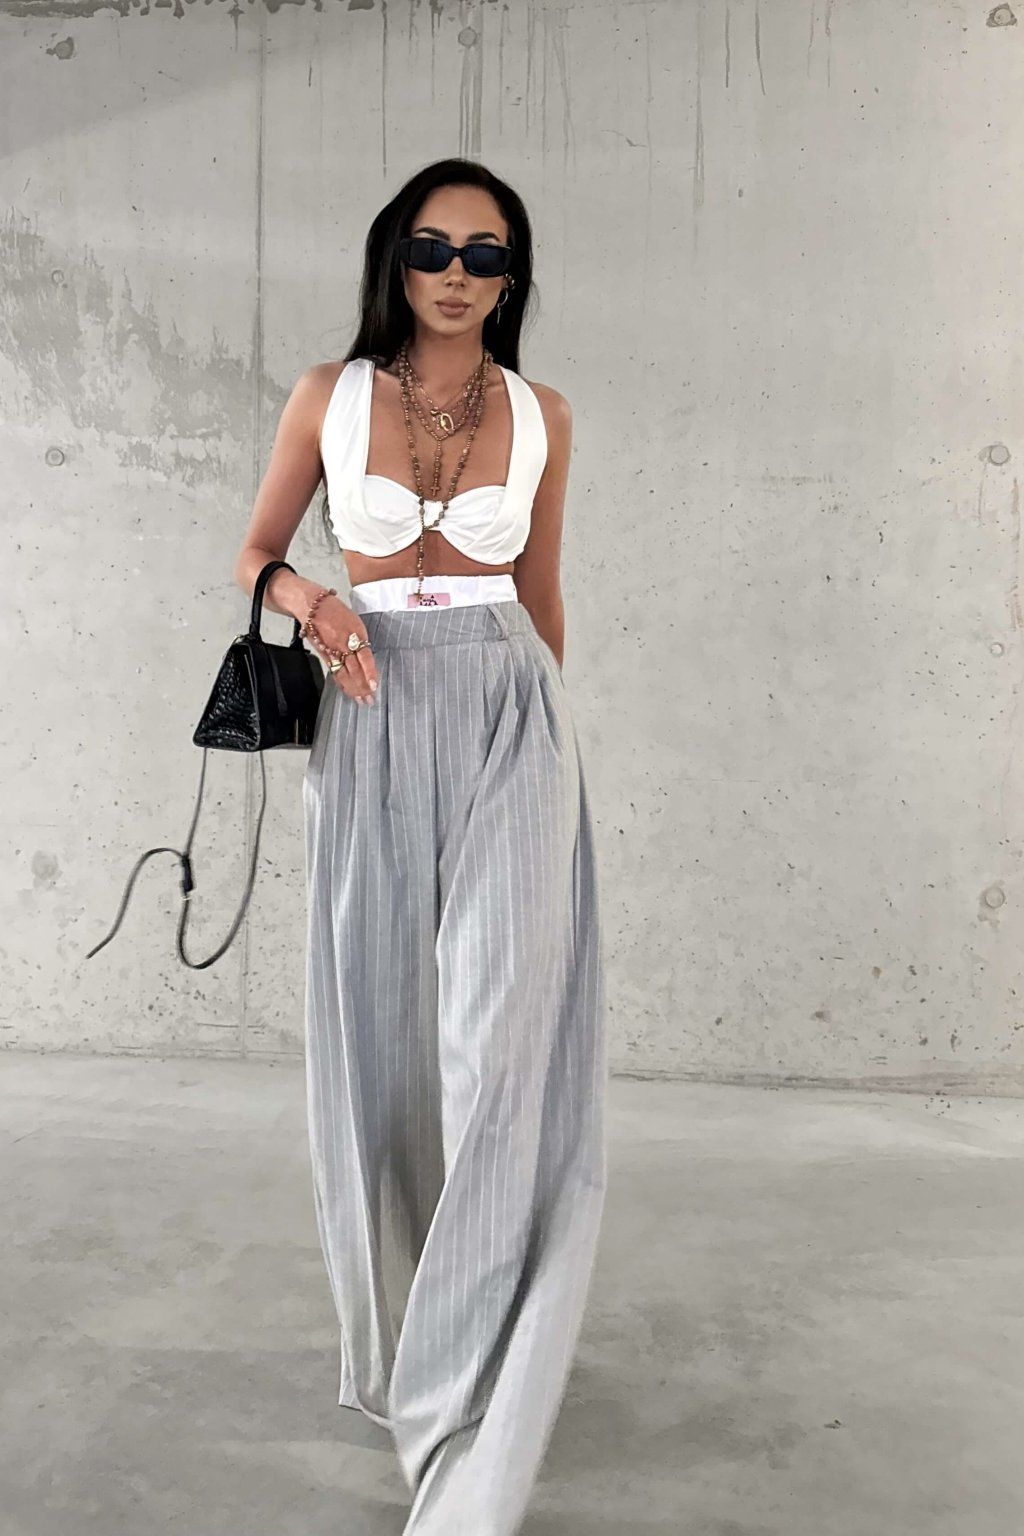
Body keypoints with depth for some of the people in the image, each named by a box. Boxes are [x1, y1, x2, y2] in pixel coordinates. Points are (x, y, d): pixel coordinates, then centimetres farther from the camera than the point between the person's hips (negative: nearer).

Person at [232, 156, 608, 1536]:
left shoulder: (541, 415, 7)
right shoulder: (328, 396, 5)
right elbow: (256, 553, 11)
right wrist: (307, 599, -11)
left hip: (511, 714, 0)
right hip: (374, 721, 1)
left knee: (501, 1040, -10)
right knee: (378, 1033, 7)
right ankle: (397, 1336, 31)